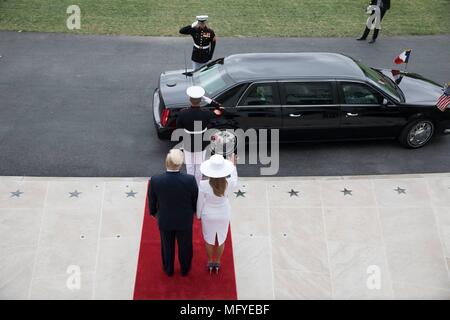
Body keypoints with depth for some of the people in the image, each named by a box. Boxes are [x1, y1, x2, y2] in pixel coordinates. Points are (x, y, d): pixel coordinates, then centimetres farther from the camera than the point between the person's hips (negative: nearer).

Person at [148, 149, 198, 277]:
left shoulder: (155, 180, -29)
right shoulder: (190, 180, -30)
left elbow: (152, 201, -10)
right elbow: (196, 200, -13)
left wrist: (153, 212, 12)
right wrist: (197, 211, 9)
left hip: (165, 221, 1)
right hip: (185, 220, 0)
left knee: (167, 246, 27)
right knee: (185, 246, 26)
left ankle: (169, 270, 51)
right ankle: (185, 270, 50)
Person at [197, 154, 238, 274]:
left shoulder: (203, 185, -33)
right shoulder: (229, 183, -30)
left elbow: (200, 202, -16)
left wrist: (198, 215, 4)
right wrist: (233, 165, 6)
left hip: (208, 216, -1)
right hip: (223, 215, 1)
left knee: (209, 238, 26)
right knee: (221, 238, 27)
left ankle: (210, 262, 47)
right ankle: (217, 262, 48)